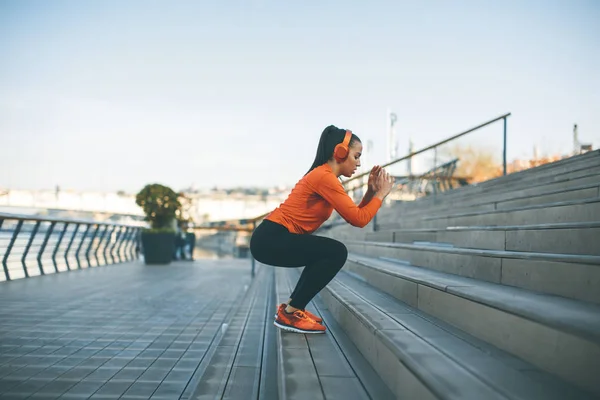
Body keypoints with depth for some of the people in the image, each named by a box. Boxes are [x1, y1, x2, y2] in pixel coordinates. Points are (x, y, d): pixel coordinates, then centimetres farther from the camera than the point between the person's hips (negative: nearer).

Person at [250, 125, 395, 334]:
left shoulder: (324, 177, 17)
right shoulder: (325, 177, -14)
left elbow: (353, 215, 17)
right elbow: (358, 219, -16)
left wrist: (371, 191, 8)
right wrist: (380, 194, -3)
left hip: (273, 238, 11)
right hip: (271, 239, -11)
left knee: (328, 253, 22)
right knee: (336, 252, -17)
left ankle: (291, 306, 18)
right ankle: (289, 314, -8)